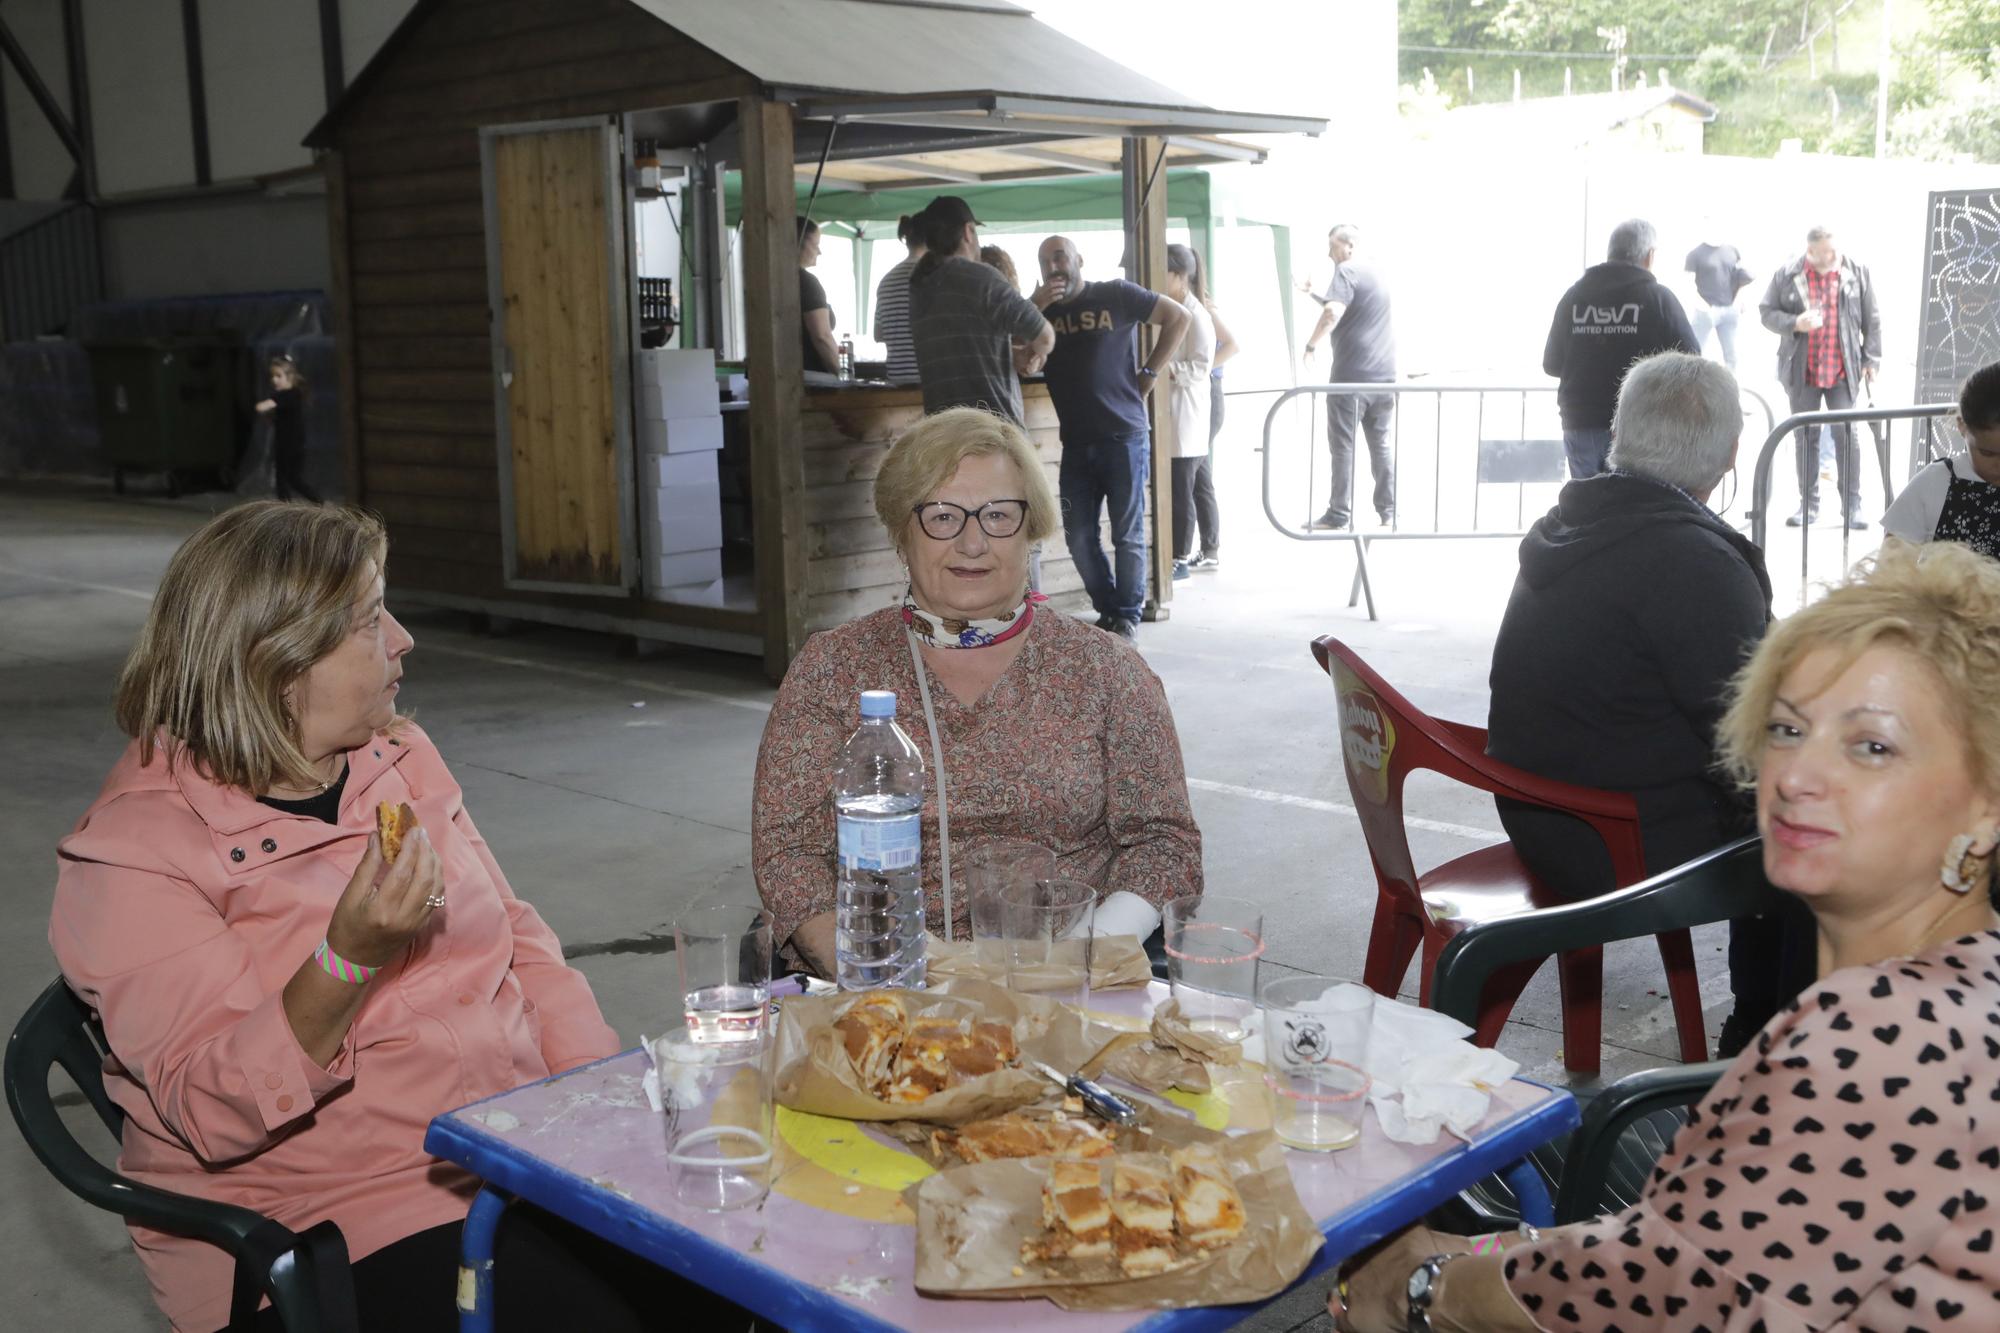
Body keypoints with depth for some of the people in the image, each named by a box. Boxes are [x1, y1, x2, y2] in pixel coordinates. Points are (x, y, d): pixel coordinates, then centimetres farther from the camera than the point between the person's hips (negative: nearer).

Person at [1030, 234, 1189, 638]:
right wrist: (1033, 309, -8)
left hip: (1125, 435, -4)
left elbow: (1178, 317, 3)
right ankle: (1108, 609, 19)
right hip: (1076, 443, 4)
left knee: (1128, 534, 0)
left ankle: (1128, 615, 12)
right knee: (1079, 537, 4)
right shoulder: (1041, 309, 13)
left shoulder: (1115, 295, 1)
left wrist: (1151, 371, -1)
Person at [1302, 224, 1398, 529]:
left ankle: (1339, 513, 0)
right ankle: (1388, 510, 11)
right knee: (1381, 443, 11)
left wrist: (1311, 345, -14)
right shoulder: (1376, 273, 17)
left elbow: (1333, 313, -25)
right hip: (1384, 373, 7)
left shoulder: (1346, 272, -9)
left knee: (1344, 445, -1)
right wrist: (1314, 295, 29)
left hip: (1351, 375, -7)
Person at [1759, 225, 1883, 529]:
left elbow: (1871, 319, 6)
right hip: (1802, 371, 1)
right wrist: (1794, 323, -15)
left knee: (1846, 435, -4)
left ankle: (1852, 505, 3)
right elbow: (1766, 312, 3)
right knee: (1806, 437, 7)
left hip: (1842, 370, 0)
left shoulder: (1857, 273, 1)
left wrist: (1871, 358, 2)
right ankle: (1808, 504, 17)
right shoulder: (1786, 275, -2)